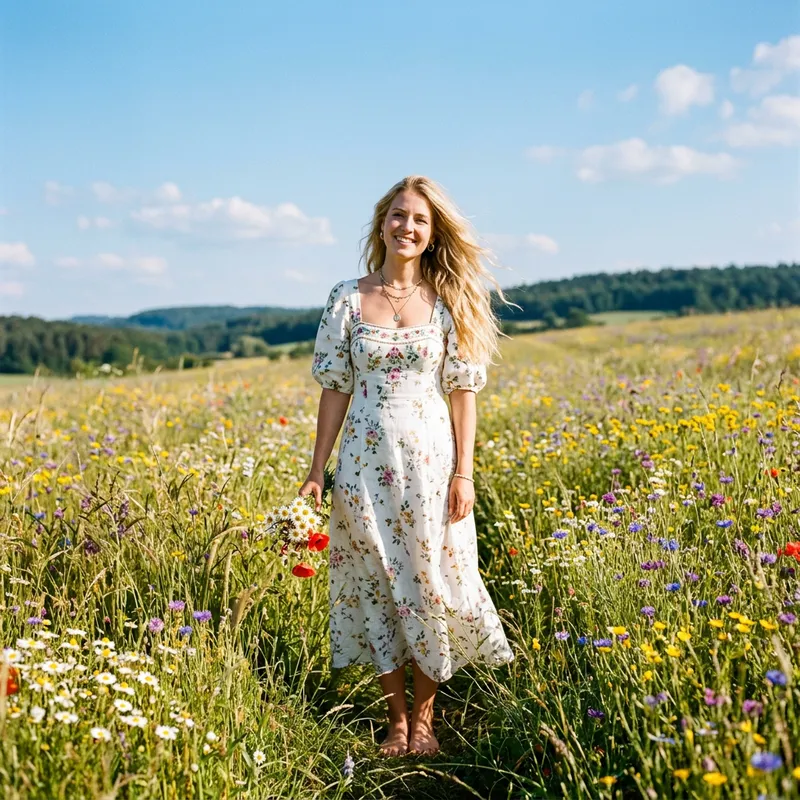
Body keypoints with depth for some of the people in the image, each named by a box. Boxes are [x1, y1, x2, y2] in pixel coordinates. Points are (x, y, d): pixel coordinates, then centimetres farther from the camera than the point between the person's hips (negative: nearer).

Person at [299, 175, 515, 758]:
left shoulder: (447, 301, 1)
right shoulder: (347, 298, 2)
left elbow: (462, 392, 0)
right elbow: (335, 390, 5)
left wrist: (464, 472, -6)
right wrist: (317, 470, 2)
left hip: (430, 460, -1)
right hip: (366, 462, 1)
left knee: (430, 581, 4)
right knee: (377, 585, 7)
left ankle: (424, 720, 19)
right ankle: (397, 720, 21)